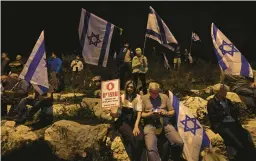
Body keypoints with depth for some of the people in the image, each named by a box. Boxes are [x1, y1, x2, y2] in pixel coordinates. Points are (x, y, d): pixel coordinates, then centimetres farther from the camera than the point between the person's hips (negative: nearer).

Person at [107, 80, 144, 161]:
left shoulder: (138, 97, 5)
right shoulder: (121, 97, 4)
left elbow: (139, 112, -3)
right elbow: (118, 114, 2)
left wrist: (136, 126, -16)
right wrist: (112, 113, -21)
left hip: (134, 121, 1)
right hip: (123, 122, -1)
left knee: (140, 139, -26)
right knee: (132, 138, -28)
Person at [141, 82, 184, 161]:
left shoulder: (164, 97, 13)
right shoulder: (144, 98, 8)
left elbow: (172, 111, 16)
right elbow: (140, 114, 7)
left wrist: (165, 113, -6)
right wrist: (150, 114, -10)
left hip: (164, 123, 2)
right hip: (150, 124, -2)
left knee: (180, 143, -17)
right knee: (151, 148, -29)